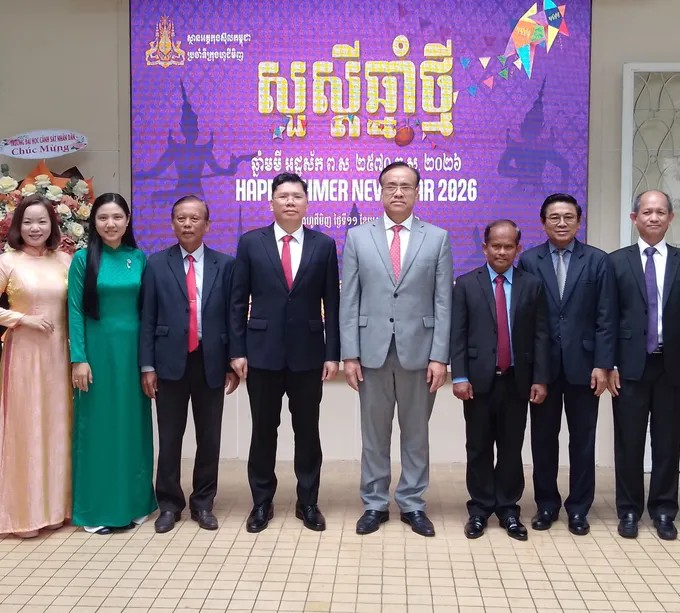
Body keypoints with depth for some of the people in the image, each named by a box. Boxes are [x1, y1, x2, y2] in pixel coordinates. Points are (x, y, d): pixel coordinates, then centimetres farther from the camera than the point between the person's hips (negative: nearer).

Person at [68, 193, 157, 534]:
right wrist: (78, 359, -12)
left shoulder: (139, 259, 5)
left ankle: (132, 503, 22)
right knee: (98, 426, 3)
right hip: (97, 349, -3)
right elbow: (75, 311, -5)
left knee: (132, 425, 9)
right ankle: (97, 509, 13)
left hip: (133, 349, 3)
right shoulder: (83, 259, -2)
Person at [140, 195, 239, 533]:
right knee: (169, 438, 6)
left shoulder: (225, 264, 4)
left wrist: (233, 363, 0)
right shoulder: (156, 263, 3)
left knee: (209, 438, 8)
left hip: (211, 362, 1)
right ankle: (169, 504, 20)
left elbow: (233, 316, 4)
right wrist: (147, 365, -4)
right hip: (170, 362, 0)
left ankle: (203, 503, 22)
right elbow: (147, 318, 2)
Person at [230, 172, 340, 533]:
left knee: (307, 431, 9)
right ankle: (262, 502, 22)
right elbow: (239, 301, 2)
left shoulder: (324, 245, 2)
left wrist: (332, 353, -3)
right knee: (263, 430, 8)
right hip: (262, 352, 0)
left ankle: (308, 503, 21)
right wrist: (237, 351, -3)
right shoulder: (251, 242, 1)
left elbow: (331, 304, 2)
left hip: (308, 353, 0)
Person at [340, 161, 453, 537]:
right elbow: (349, 301, 2)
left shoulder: (438, 238, 4)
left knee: (416, 432, 9)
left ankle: (412, 504, 22)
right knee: (374, 433, 9)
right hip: (372, 350, 0)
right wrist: (349, 354, -4)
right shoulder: (358, 237, 5)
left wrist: (440, 356, -6)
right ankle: (375, 504, 21)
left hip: (418, 350, 0)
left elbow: (443, 303, 0)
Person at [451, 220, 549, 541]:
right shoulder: (466, 284, 2)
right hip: (479, 380, -1)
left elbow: (540, 336, 3)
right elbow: (457, 334, -1)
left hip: (516, 381, 1)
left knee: (511, 448, 8)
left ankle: (508, 508, 19)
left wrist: (540, 379, -3)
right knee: (479, 448, 7)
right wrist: (459, 376, -9)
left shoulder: (532, 285, 5)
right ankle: (480, 509, 18)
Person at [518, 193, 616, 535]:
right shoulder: (528, 261, 2)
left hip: (583, 364, 0)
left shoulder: (597, 261, 2)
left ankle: (578, 508, 20)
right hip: (542, 365, 0)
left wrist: (602, 364, -8)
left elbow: (605, 318, -1)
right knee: (543, 438, 9)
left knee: (582, 439, 8)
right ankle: (546, 504, 23)